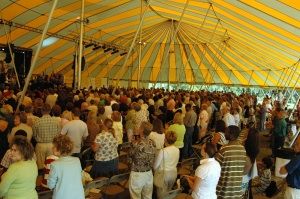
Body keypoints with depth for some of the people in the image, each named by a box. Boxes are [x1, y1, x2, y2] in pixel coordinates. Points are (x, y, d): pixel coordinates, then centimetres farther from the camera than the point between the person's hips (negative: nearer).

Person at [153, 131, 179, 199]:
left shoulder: (163, 151, -25)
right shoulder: (177, 150, -7)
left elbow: (156, 165, -15)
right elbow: (176, 163, 6)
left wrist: (155, 170, 5)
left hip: (164, 174, -5)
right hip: (174, 173, 6)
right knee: (168, 192, 25)